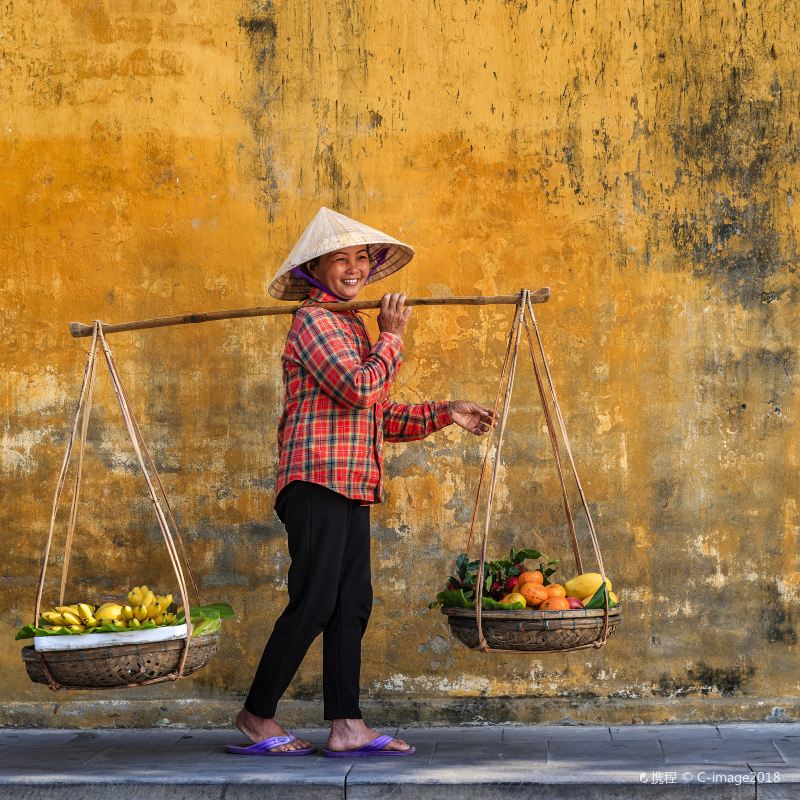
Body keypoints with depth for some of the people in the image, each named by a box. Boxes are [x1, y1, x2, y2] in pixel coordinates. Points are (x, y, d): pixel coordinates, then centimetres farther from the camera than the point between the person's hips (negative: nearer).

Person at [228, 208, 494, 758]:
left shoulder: (353, 327, 23)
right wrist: (392, 338, -4)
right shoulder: (314, 320, -6)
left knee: (352, 605, 5)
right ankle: (257, 716, 2)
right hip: (318, 481, -9)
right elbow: (360, 389, -19)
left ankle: (347, 727, 5)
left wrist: (444, 414, 19)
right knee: (313, 603, -9)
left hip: (353, 487, 9)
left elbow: (380, 418, 26)